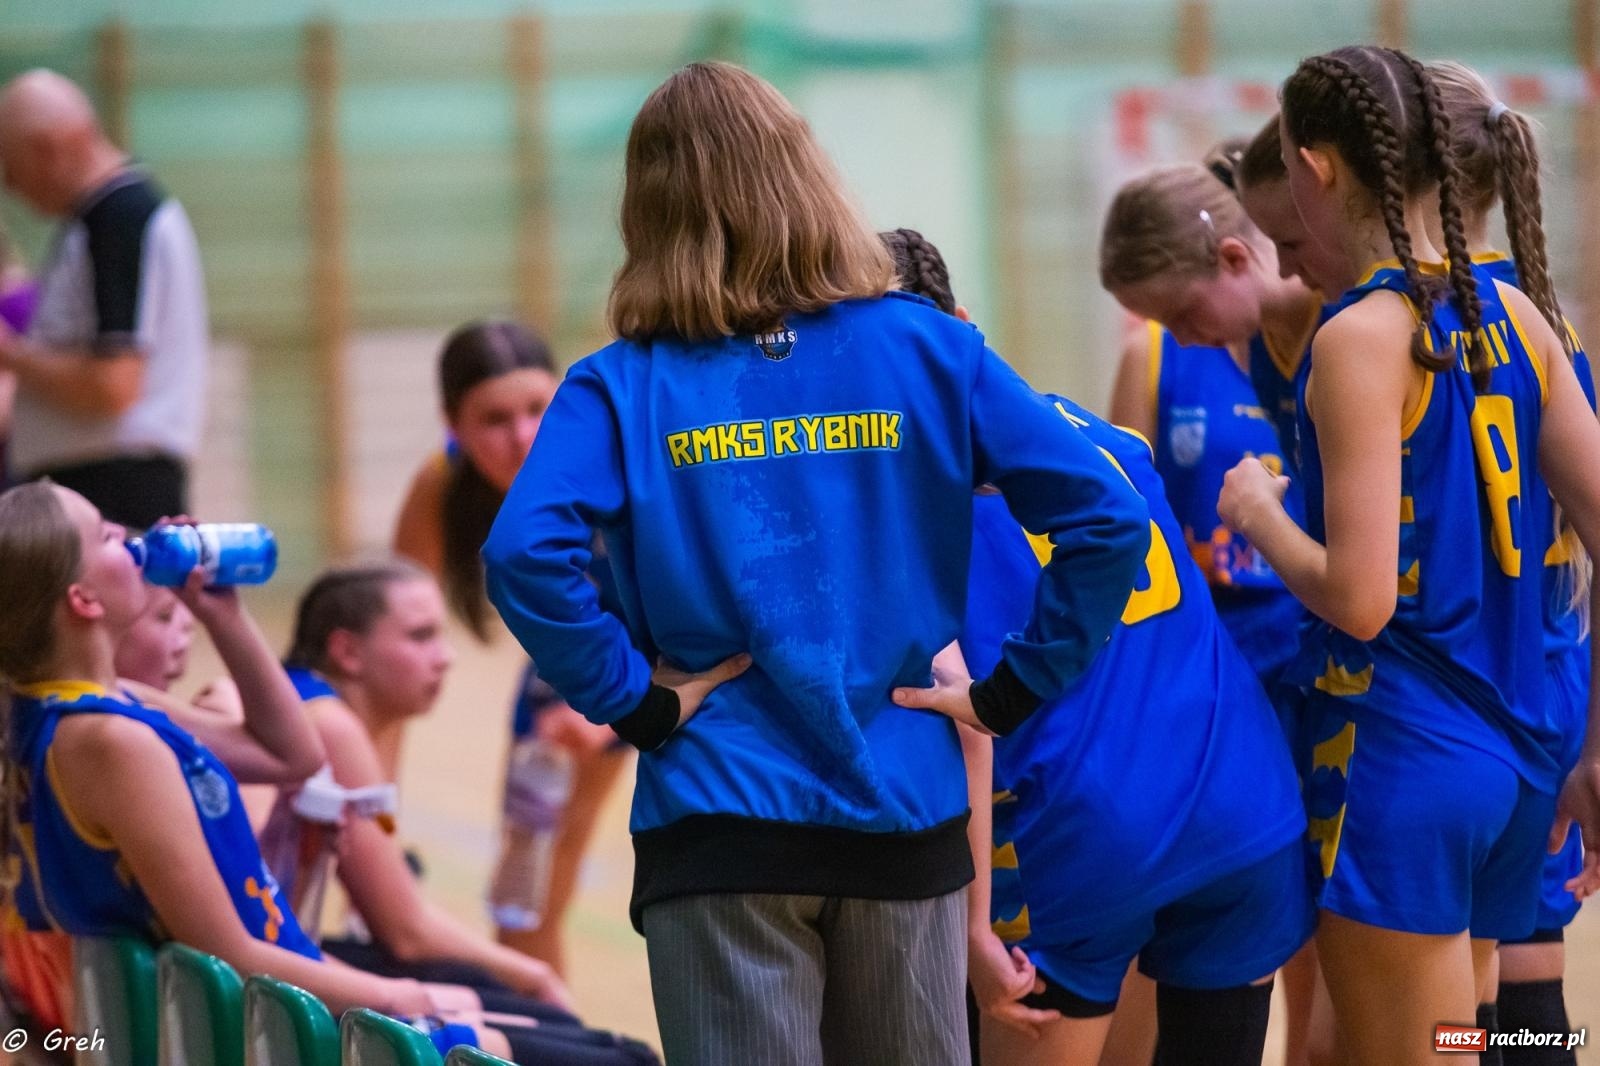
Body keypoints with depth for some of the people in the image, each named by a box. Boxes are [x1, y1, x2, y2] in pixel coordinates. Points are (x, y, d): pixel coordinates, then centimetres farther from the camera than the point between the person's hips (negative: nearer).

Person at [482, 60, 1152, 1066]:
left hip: (720, 820, -2)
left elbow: (525, 552, -20)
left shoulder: (623, 386, -3)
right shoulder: (927, 351, 2)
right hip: (904, 812, 2)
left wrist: (636, 701, -9)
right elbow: (1108, 519, -5)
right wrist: (1012, 691, 0)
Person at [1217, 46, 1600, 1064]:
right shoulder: (1511, 314, 6)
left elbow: (1360, 595, -20)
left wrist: (1258, 514, -1)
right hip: (1516, 763, 7)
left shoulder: (1362, 338, -14)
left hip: (1401, 761, -7)